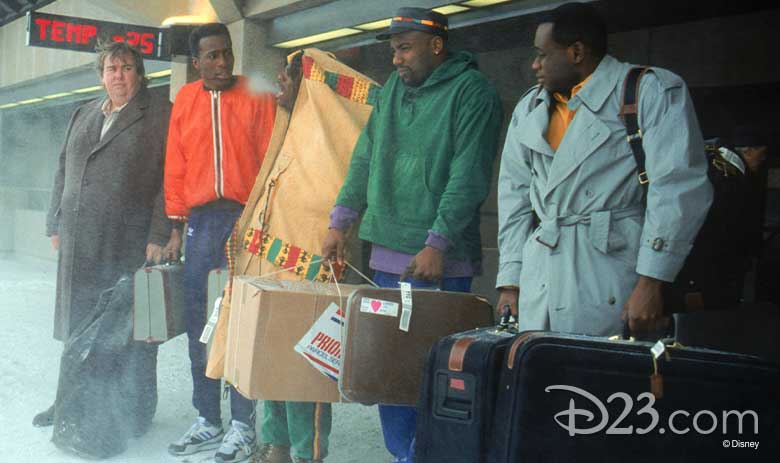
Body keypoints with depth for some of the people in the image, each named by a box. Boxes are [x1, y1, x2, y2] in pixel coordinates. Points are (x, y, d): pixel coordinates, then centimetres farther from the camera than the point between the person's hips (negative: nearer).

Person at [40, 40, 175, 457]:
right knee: (78, 324, 12)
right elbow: (64, 171, 22)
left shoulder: (161, 115, -1)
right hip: (80, 243, 6)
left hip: (131, 244, -6)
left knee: (130, 328, -1)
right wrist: (56, 224, 16)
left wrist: (159, 235, -15)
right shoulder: (83, 115, 19)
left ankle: (135, 414, 9)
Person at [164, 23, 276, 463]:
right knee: (200, 324, 5)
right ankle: (208, 421, 16)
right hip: (201, 220, 3)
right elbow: (175, 166, 12)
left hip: (246, 217, -3)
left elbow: (272, 158, 0)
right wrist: (175, 224, 7)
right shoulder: (185, 100, 12)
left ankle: (243, 425, 6)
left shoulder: (258, 96, 3)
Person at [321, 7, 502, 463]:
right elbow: (365, 160, 17)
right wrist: (340, 223, 9)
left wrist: (437, 244, -19)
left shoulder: (473, 92, -7)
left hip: (439, 260, -7)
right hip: (387, 252, 7)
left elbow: (468, 177, -14)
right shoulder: (393, 89, 14)